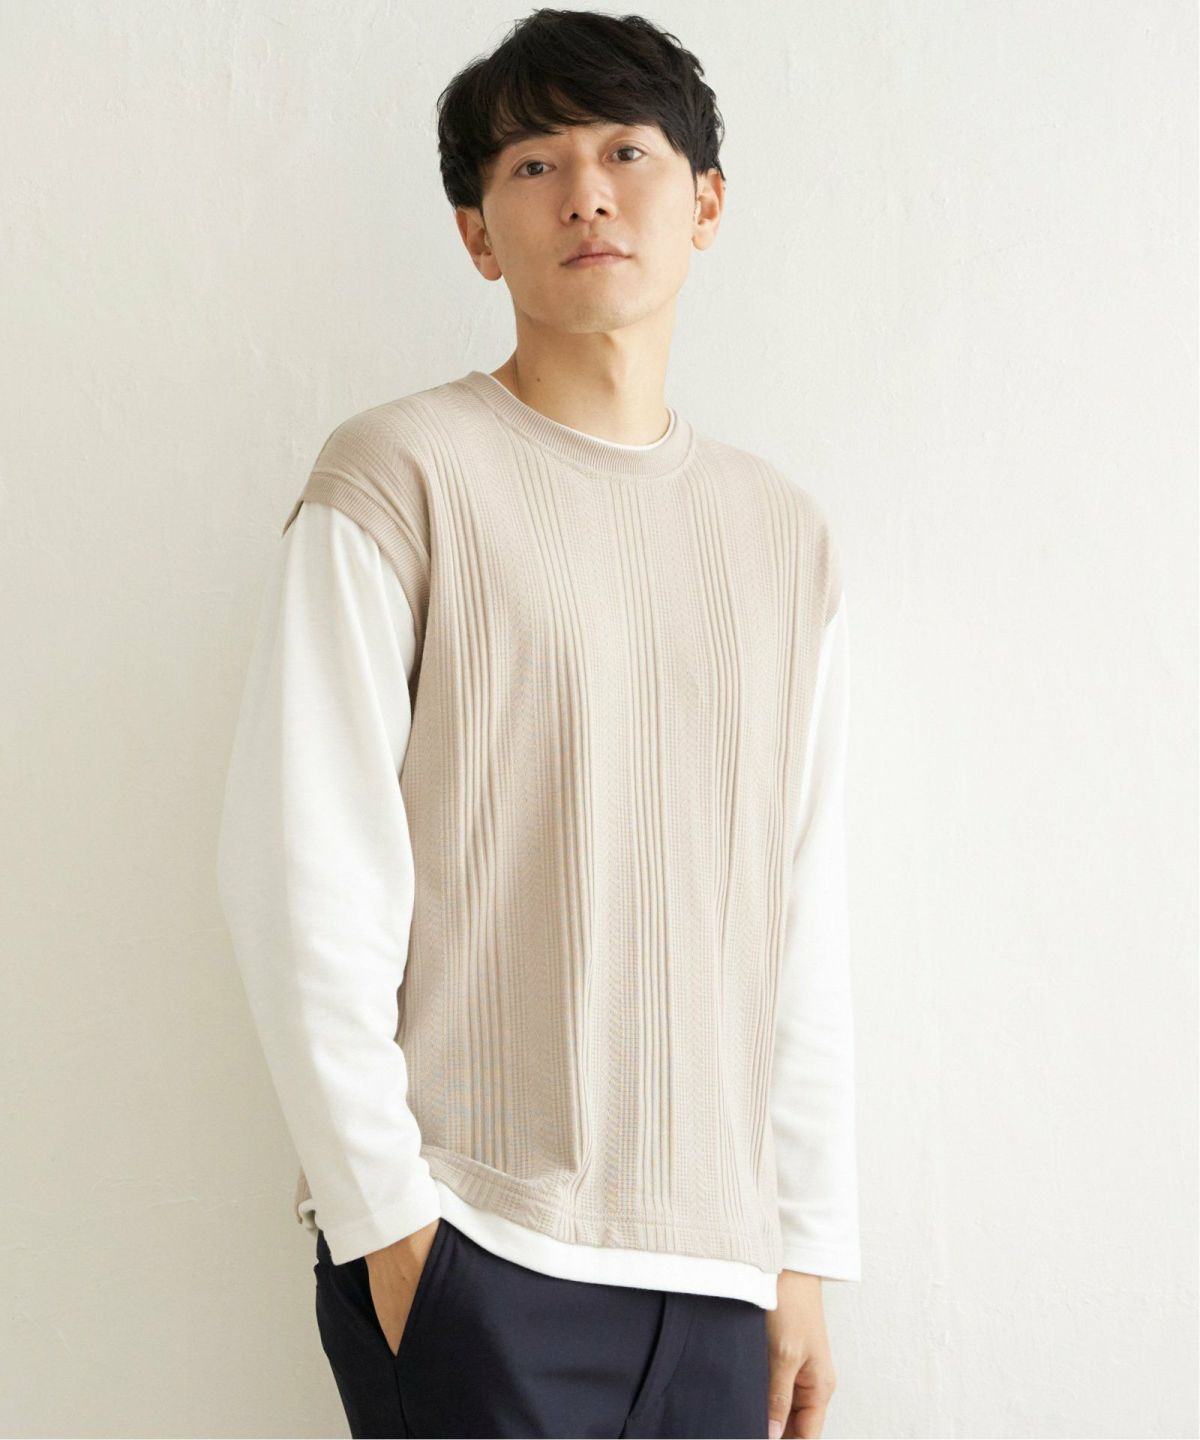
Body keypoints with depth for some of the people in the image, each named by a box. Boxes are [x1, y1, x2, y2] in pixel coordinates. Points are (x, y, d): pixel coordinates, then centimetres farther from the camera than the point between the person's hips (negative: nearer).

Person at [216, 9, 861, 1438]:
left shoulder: (785, 532, 10)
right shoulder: (401, 476, -5)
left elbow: (804, 925, 9)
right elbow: (304, 876, -9)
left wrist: (808, 1251, 8)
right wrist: (381, 1214, -10)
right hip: (471, 1255, -4)